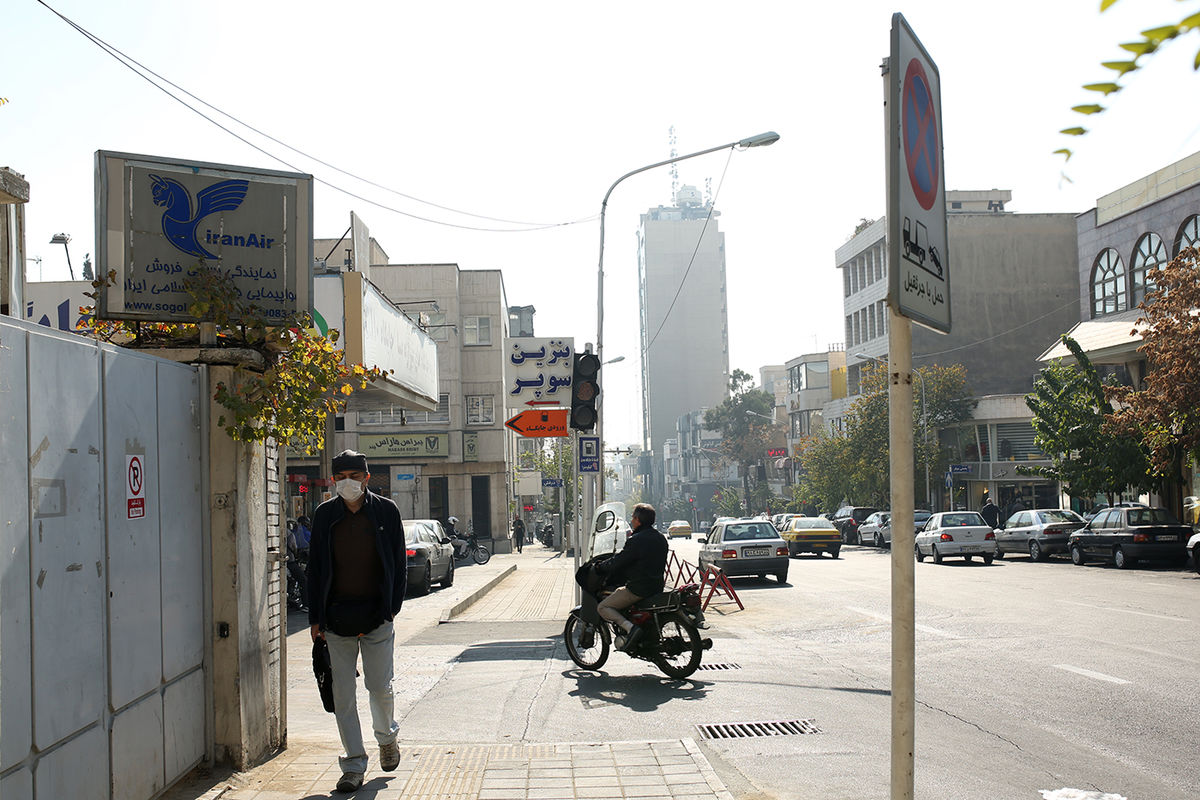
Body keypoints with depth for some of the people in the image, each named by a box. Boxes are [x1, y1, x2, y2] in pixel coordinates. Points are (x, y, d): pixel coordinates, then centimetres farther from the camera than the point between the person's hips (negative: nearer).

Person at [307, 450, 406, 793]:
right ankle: (354, 765, 12)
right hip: (336, 617, 2)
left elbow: (399, 563, 5)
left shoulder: (386, 511, 1)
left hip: (377, 615, -1)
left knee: (380, 686, 2)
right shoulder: (325, 514, 4)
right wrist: (315, 617, 3)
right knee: (343, 694, 2)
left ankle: (387, 737, 32)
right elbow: (315, 567, 7)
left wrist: (392, 607, -2)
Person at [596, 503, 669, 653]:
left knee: (602, 607, -3)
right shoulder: (661, 539, 10)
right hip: (657, 586, 9)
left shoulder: (636, 540, -17)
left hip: (639, 588, -9)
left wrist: (600, 567, 5)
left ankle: (630, 628, -23)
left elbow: (618, 562, -14)